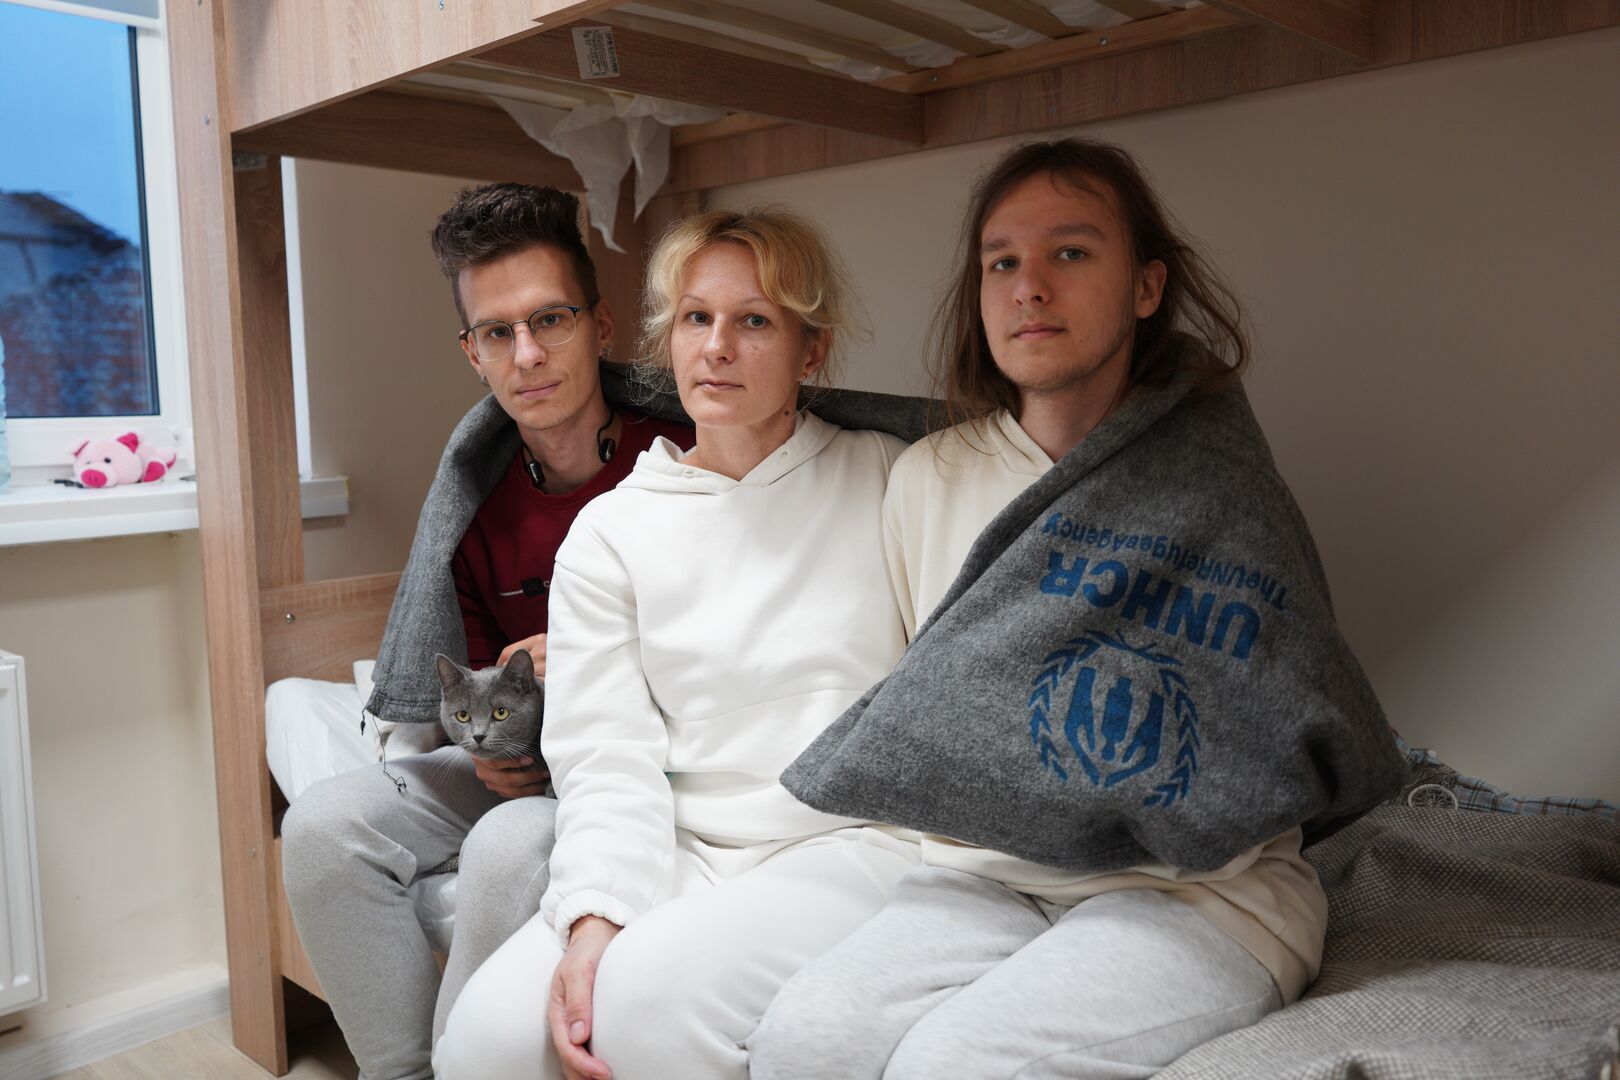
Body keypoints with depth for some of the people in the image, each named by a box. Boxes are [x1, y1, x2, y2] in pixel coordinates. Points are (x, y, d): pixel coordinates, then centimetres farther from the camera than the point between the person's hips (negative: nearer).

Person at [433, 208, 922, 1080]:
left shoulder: (886, 478, 5)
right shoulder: (609, 534, 9)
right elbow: (607, 757, 0)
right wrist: (594, 916, -16)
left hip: (853, 843, -1)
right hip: (680, 855, 2)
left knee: (649, 993, -28)